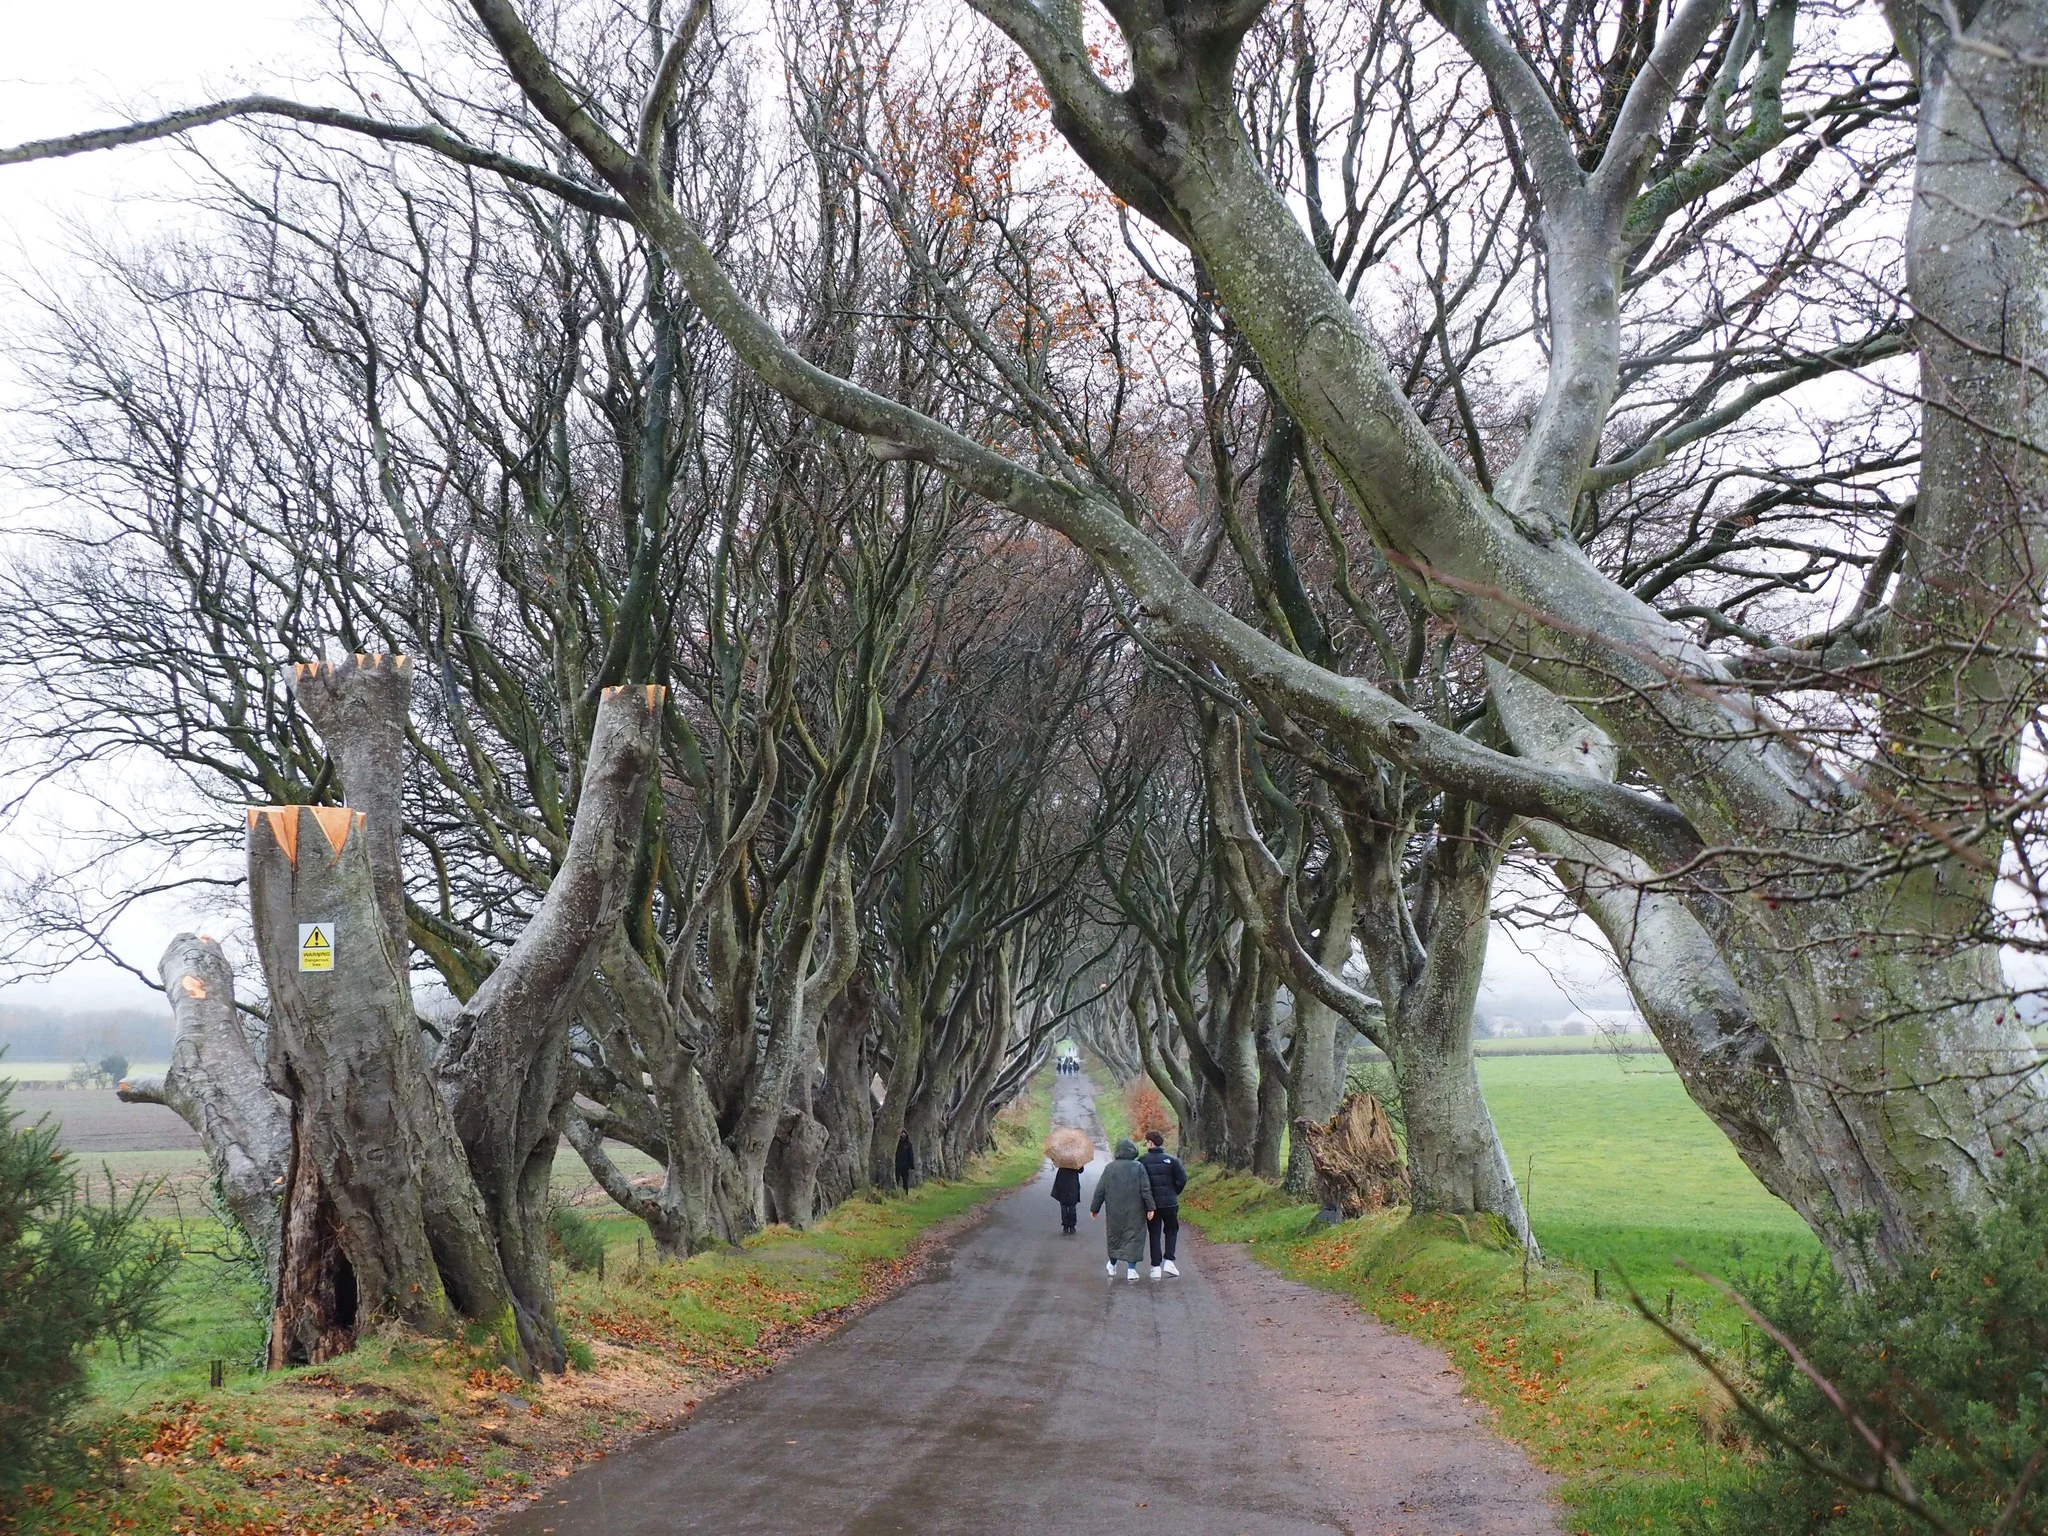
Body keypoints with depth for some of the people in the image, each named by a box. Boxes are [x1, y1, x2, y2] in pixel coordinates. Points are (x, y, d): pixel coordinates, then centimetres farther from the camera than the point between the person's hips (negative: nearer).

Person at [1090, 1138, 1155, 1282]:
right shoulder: (1138, 1167, -8)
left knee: (1114, 1236, 18)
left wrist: (1094, 1208, 13)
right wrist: (1150, 1208, -6)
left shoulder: (1110, 1168, 0)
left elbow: (1100, 1191, 4)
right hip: (1134, 1211, -2)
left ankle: (1112, 1266, 31)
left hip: (1115, 1212, 2)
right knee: (1133, 1237, 3)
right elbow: (1146, 1190, -11)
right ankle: (1131, 1269, -2)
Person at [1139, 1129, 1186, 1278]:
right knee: (1171, 1231, 17)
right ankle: (1169, 1260, 3)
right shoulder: (1172, 1160, -4)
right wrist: (1174, 1193, 8)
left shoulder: (1142, 1161, -6)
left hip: (1151, 1203, 0)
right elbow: (1182, 1179, -8)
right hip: (1170, 1202, 0)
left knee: (1154, 1234, 8)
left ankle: (1155, 1267, 5)